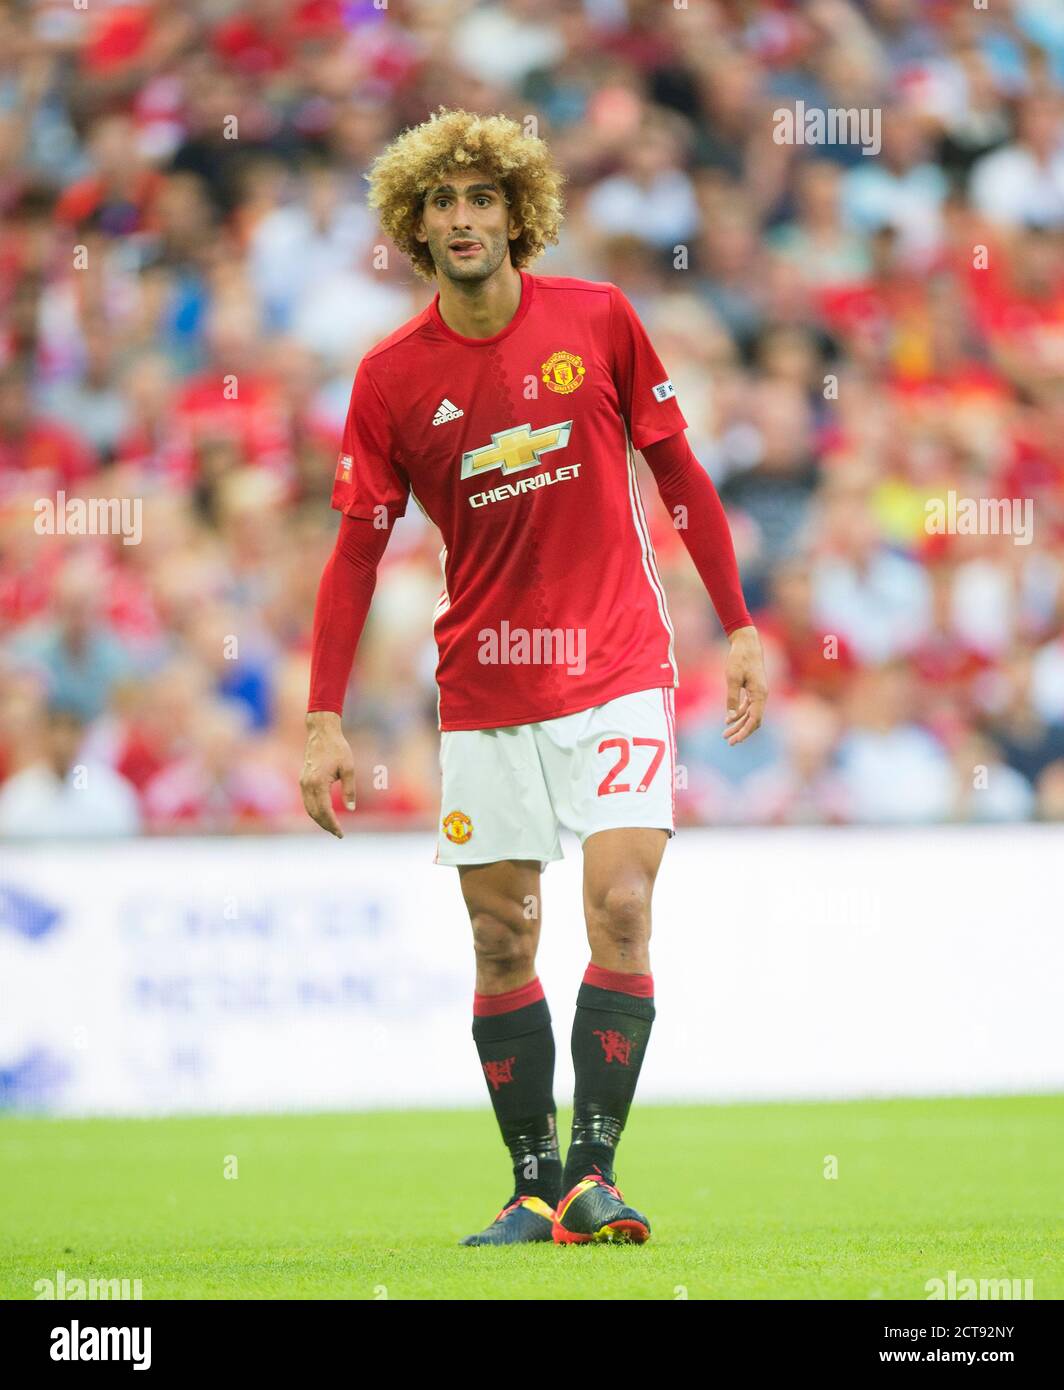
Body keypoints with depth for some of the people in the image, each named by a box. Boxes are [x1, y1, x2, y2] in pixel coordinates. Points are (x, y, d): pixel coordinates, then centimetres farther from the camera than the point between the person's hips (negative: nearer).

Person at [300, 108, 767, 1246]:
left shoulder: (598, 321, -3)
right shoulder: (392, 375, -3)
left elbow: (678, 472, 6)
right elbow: (357, 548, 1)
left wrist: (740, 628, 5)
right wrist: (324, 718, -4)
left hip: (616, 671, -1)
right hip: (483, 691, 1)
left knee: (619, 908, -14)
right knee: (502, 941, 2)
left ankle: (594, 1174, -10)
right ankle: (535, 1186, 11)